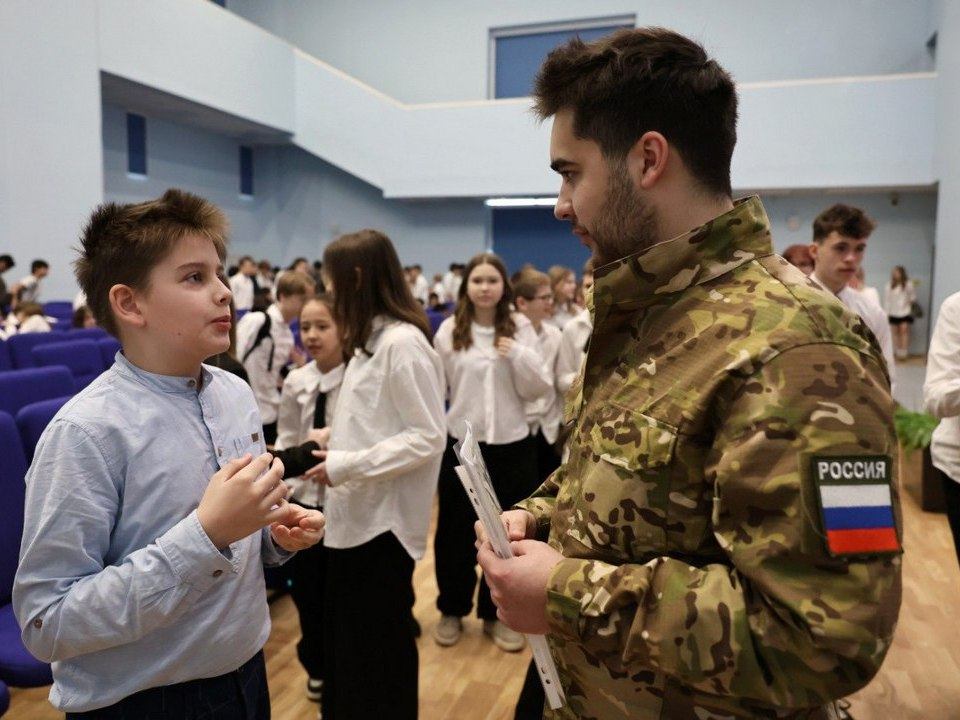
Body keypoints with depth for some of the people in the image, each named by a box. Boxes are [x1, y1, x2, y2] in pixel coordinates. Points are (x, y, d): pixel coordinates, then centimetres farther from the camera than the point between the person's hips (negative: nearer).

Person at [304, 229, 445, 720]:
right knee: (347, 646, 20)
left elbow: (427, 438, -21)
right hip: (354, 514, 9)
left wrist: (345, 466, -20)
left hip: (383, 519, -9)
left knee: (377, 653, 8)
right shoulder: (371, 339, 12)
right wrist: (335, 441, 5)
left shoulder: (403, 342, -18)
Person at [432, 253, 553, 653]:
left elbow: (539, 390, -3)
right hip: (461, 443, 0)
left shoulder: (520, 329, -2)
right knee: (454, 531, 10)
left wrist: (519, 355, -18)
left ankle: (496, 614, 29)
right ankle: (452, 610, 31)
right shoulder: (449, 330, -2)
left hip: (512, 445, 0)